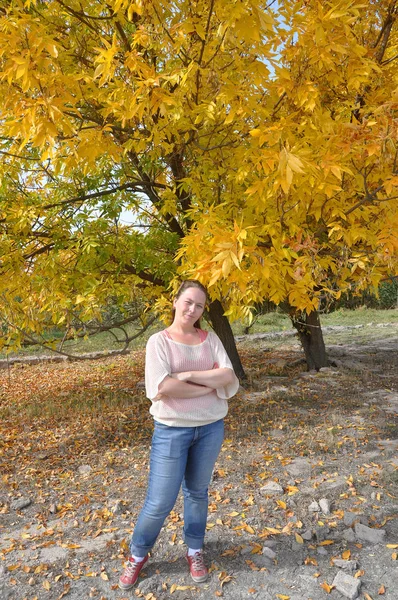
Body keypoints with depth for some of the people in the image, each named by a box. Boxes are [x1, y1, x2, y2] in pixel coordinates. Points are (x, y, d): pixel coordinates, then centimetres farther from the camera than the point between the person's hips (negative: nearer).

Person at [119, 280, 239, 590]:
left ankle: (195, 551, 42)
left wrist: (187, 374, -18)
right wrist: (212, 385, -14)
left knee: (197, 493, 20)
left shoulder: (210, 338, 1)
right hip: (172, 429, -3)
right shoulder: (159, 340, -9)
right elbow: (162, 387, -22)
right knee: (160, 501, 5)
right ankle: (138, 554, 33)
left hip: (211, 427, 3)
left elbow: (229, 377, -10)